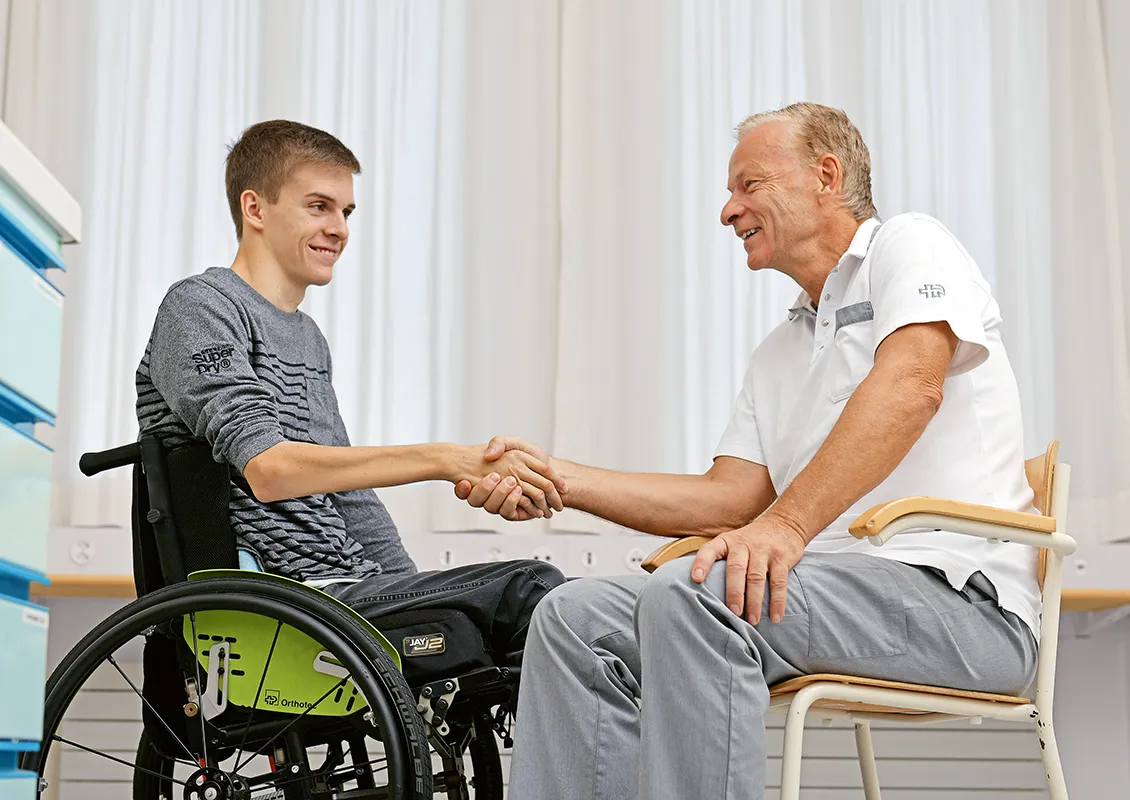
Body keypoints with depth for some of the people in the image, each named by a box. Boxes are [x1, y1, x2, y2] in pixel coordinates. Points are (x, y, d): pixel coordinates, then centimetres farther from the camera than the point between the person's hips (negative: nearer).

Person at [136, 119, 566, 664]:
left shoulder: (310, 338, 24)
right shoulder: (200, 306, -3)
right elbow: (269, 470, -18)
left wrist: (420, 600, 9)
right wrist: (444, 460, -23)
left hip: (353, 591, 8)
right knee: (533, 589, -23)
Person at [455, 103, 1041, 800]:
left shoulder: (908, 245, 4)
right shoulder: (777, 355, 27)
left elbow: (908, 388, -17)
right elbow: (729, 498, 16)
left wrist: (785, 525, -29)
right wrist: (555, 478, 8)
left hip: (960, 594, -7)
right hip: (838, 584, 8)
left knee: (692, 595, -32)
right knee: (575, 618, -8)